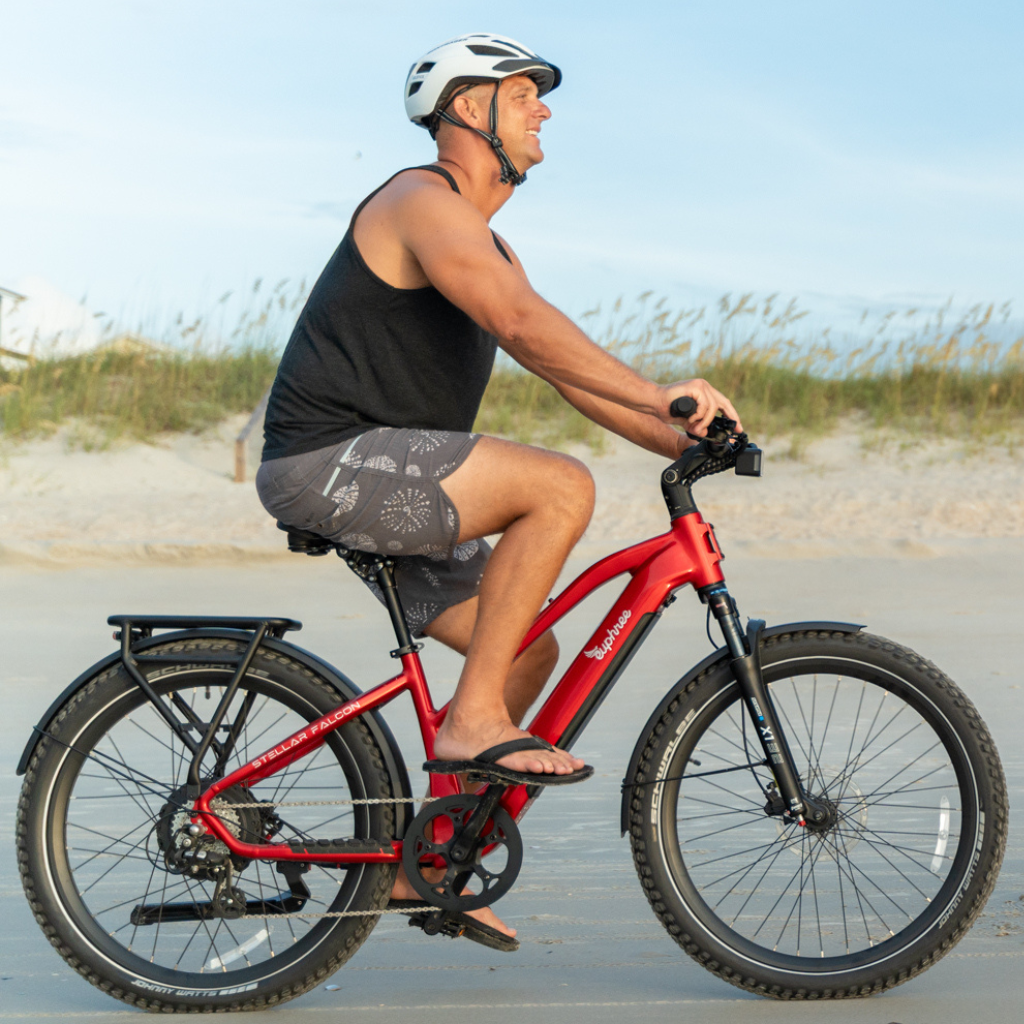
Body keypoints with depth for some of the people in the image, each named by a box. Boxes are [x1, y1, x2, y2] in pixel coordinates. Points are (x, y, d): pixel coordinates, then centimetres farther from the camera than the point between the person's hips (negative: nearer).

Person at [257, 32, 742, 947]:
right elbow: (524, 326, -26)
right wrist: (662, 396, -31)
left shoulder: (489, 246, 21)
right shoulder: (423, 202, -11)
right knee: (561, 487, -23)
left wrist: (681, 441, 5)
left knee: (530, 653, 8)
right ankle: (473, 720, -17)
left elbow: (564, 366, 17)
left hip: (378, 487, 10)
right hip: (330, 460, -10)